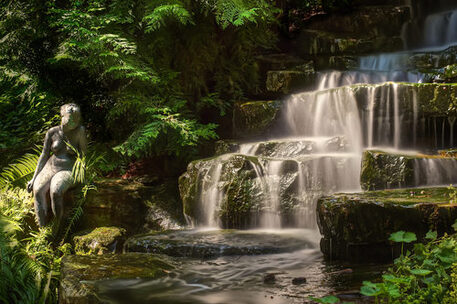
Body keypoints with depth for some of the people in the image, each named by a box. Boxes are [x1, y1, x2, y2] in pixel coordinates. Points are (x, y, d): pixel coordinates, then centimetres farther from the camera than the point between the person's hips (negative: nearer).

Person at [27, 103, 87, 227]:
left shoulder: (80, 131, -5)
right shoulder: (52, 132, 3)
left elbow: (83, 154, 0)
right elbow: (44, 155, 7)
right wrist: (34, 178, 3)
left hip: (68, 170, -3)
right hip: (50, 168, 3)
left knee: (55, 191, -36)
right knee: (38, 190, -30)